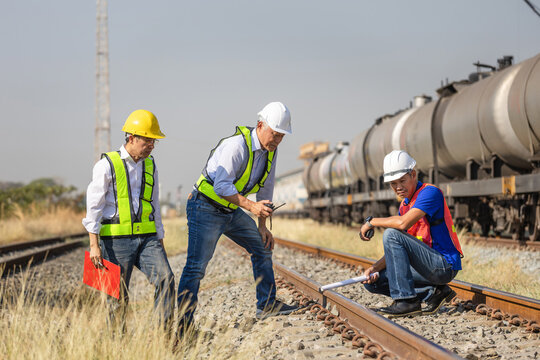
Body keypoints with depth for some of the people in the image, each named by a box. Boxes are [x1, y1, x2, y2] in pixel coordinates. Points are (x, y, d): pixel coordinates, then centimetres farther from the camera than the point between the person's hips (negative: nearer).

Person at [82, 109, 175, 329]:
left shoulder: (150, 165, 14)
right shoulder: (107, 165, -4)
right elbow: (94, 206, -6)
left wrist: (160, 240, 19)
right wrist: (94, 244, -12)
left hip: (147, 237, 5)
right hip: (116, 240, -5)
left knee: (165, 278, -14)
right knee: (119, 295, 0)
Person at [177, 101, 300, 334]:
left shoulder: (271, 151, 2)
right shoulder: (237, 145, -25)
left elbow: (265, 188, 12)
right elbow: (221, 186, -29)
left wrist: (262, 227, 10)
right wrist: (250, 206, -35)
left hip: (231, 211, 9)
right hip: (206, 209, -9)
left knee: (262, 247, 14)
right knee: (196, 267, -12)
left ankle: (266, 305, 24)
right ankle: (184, 325, -9)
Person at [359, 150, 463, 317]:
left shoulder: (430, 192, -12)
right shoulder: (404, 205, 15)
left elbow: (403, 223, -28)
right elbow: (396, 251, 12)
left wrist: (371, 221, -13)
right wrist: (374, 268, -5)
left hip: (445, 265, -9)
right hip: (430, 265, 9)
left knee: (391, 234, -22)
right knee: (372, 282, 4)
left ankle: (407, 300, -21)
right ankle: (434, 292, 0)